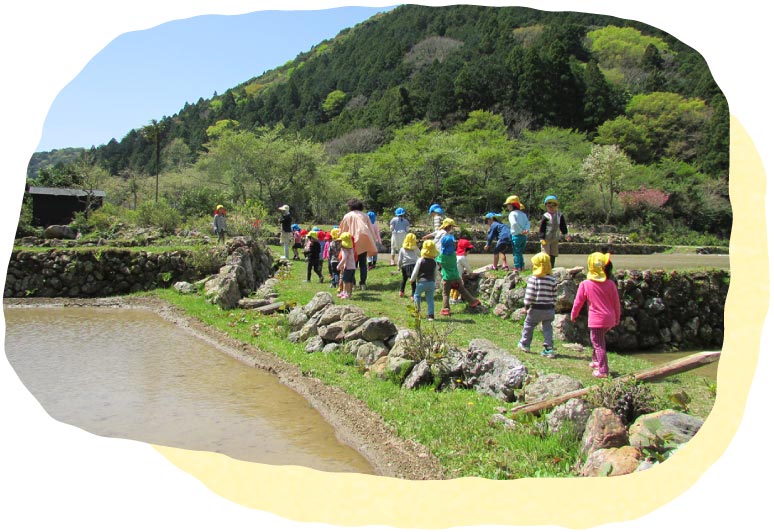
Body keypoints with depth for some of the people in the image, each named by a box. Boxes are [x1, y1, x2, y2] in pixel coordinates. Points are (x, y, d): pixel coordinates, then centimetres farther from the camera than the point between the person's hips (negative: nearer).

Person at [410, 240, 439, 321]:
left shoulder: (420, 260, -8)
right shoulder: (434, 262, 3)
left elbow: (415, 271, -2)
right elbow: (435, 273, 12)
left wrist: (412, 279, 13)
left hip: (422, 282, -3)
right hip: (431, 282, 3)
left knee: (417, 294, 19)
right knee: (430, 298, 7)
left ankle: (418, 309, 11)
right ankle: (431, 315, 3)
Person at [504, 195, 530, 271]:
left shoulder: (512, 214, -9)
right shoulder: (523, 214, 13)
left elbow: (514, 223, -26)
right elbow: (527, 222, 1)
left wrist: (520, 231, -17)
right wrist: (526, 230, -12)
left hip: (516, 236, -7)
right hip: (524, 236, 7)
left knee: (516, 253, 1)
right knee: (520, 252, 16)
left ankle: (517, 267, 0)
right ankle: (521, 266, 17)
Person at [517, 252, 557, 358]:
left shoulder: (533, 278, -13)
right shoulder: (552, 279, 0)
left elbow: (529, 294, -14)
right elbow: (554, 296, 5)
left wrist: (526, 305, -3)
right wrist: (553, 306, 17)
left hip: (536, 309, -3)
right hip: (549, 309, 3)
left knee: (528, 325, 17)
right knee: (548, 329, 8)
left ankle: (525, 344, 29)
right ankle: (549, 349, 4)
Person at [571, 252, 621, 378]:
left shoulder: (585, 284, -10)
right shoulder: (610, 284, -3)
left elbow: (578, 302, -1)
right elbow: (616, 303, 6)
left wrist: (573, 315, 15)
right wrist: (617, 318, 20)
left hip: (596, 320, -4)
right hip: (609, 319, 5)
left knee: (598, 344, 2)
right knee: (599, 341, 26)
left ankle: (603, 370, 2)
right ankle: (596, 361, 36)